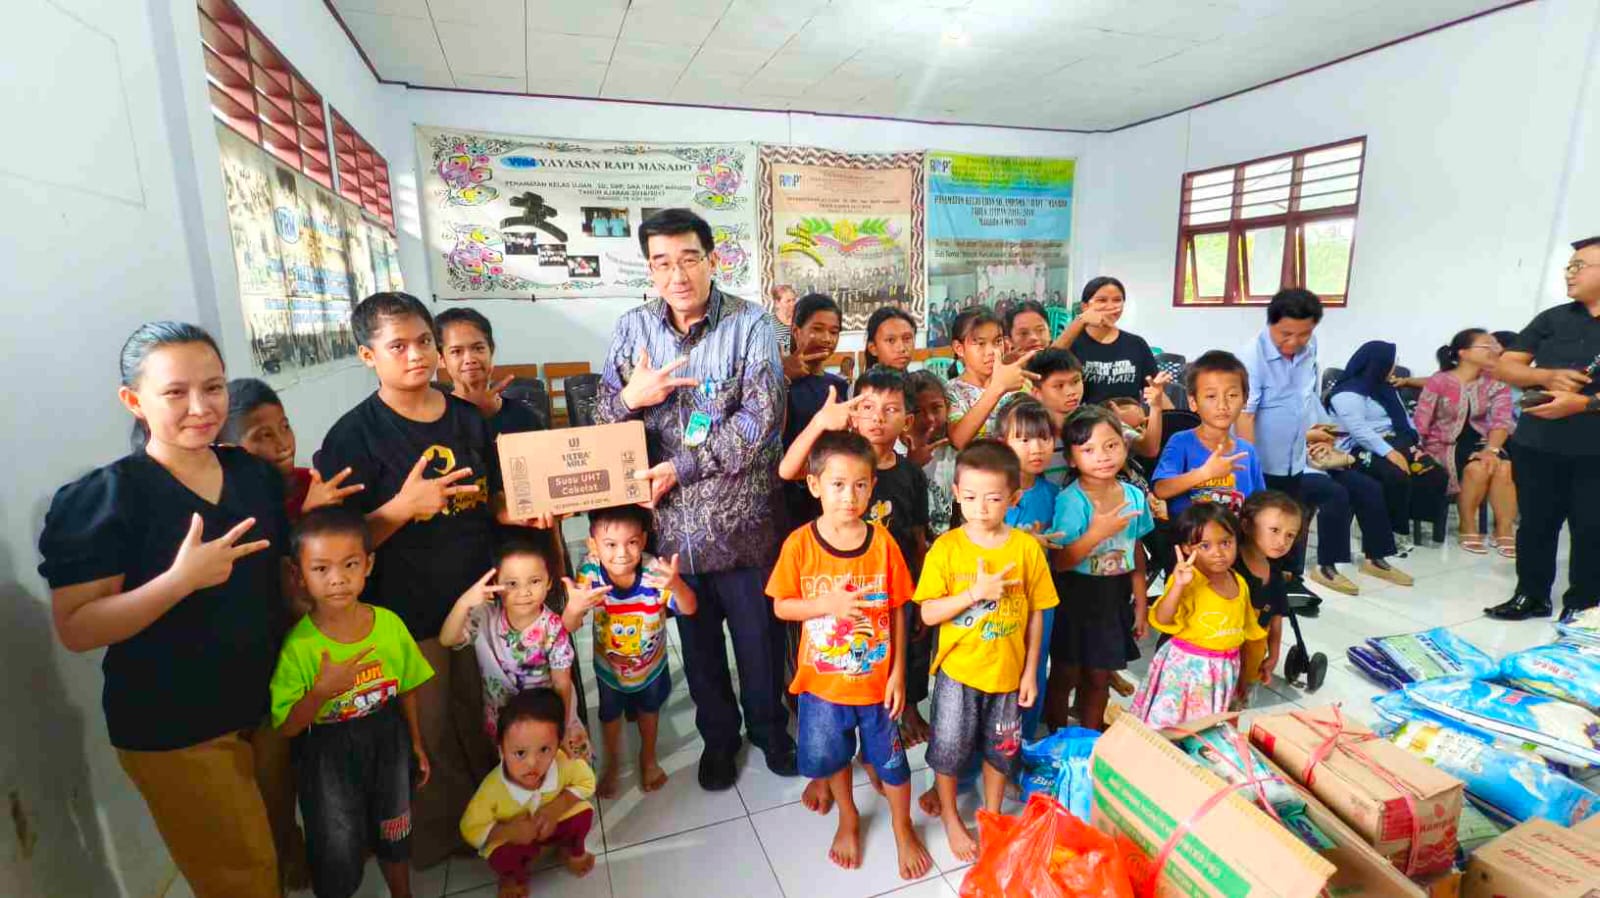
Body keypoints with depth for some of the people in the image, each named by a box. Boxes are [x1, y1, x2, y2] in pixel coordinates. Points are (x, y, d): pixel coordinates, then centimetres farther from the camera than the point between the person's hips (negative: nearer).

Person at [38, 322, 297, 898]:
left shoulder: (256, 473, -1)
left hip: (269, 705, 5)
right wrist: (181, 579, -31)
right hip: (172, 730, -5)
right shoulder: (102, 497, -16)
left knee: (281, 849, 25)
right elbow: (75, 630, -18)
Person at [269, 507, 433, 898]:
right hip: (327, 753, -3)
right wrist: (322, 690, -31)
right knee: (337, 853, 10)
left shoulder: (389, 624, -14)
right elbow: (287, 727, -14)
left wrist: (416, 742, 9)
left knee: (394, 833, 23)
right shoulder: (298, 645, -21)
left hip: (387, 738, 3)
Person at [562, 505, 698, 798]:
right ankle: (612, 764, 54)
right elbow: (569, 627, -34)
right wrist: (574, 607, -58)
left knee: (649, 709, 26)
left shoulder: (654, 569, -34)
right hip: (609, 664, 0)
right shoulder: (590, 572, -32)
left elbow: (689, 609, -37)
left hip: (652, 660, 0)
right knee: (610, 715, 24)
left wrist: (677, 585, -60)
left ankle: (648, 758, 55)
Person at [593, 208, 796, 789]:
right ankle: (718, 735, 44)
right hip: (671, 520, 3)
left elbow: (760, 424, -18)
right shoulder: (633, 328, 1)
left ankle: (769, 726, 43)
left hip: (741, 517, -2)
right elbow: (602, 421, 4)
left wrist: (679, 467, -18)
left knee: (759, 634, 15)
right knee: (697, 639, 20)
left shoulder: (751, 325, -10)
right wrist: (629, 397, -19)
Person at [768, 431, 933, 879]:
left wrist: (898, 672, -5)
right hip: (823, 681, 0)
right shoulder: (800, 543, -15)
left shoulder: (882, 541, -13)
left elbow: (897, 610, -5)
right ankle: (848, 819, 50)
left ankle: (903, 829, 44)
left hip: (876, 679, 0)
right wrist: (828, 604, -24)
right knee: (832, 757, 21)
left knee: (891, 759, 16)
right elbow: (781, 607, -9)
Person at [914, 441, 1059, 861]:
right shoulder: (946, 548, -14)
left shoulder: (1027, 547, -10)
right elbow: (928, 613, -14)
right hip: (957, 670, -1)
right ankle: (950, 815, 39)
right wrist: (976, 593, -25)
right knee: (950, 748, 12)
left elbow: (1036, 614, -1)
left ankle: (991, 814, 45)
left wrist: (1030, 671, 1)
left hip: (1007, 671, 2)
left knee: (1001, 749, 19)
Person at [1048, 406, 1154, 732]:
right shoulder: (1070, 500, -19)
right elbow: (1059, 562, -21)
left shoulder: (1135, 496, -2)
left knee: (1099, 676, 18)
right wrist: (1097, 533, -32)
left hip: (1115, 597, 5)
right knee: (1066, 675, 11)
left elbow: (1136, 552, 8)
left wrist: (1140, 603, 12)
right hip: (1076, 595, -4)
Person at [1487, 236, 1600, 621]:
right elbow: (1504, 367, 7)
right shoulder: (1552, 319, 9)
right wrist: (1549, 376, -11)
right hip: (1537, 445, 3)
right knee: (1536, 524, 11)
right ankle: (1531, 596, 24)